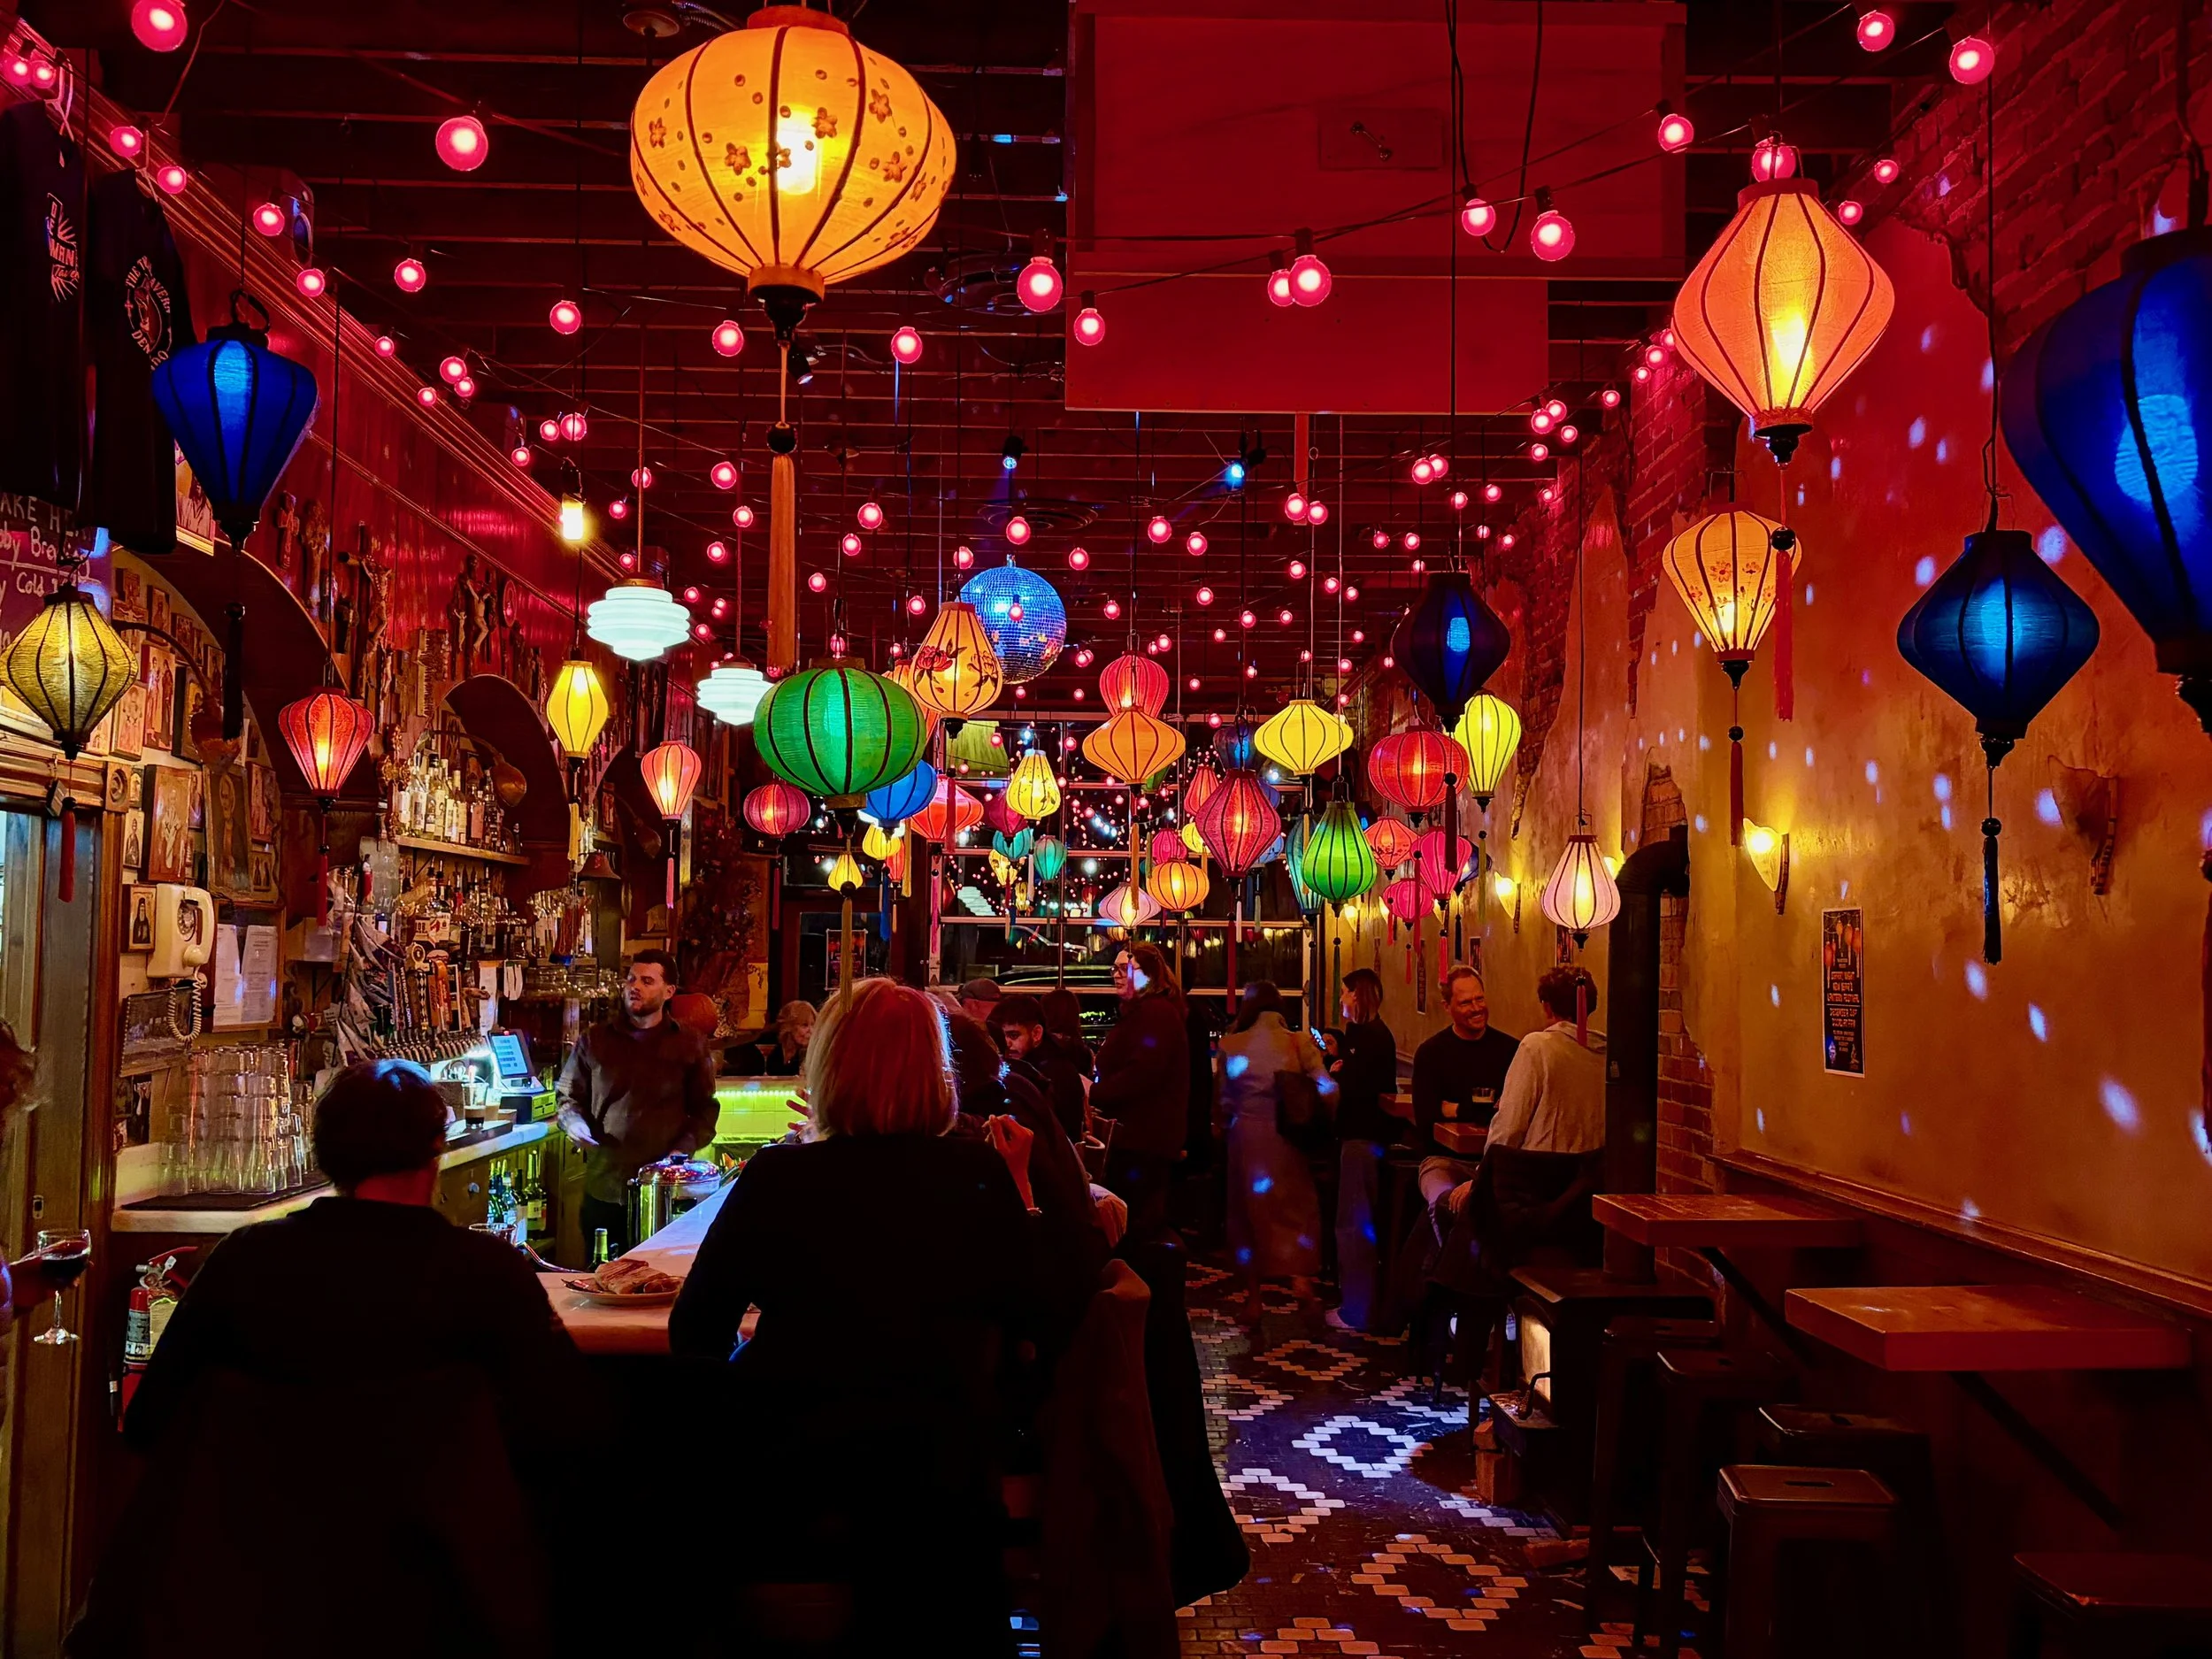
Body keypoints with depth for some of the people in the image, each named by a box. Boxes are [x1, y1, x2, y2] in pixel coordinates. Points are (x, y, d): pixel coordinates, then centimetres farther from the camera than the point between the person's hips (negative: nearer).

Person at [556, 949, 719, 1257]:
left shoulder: (688, 1045, 5)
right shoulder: (594, 1041, 9)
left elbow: (705, 1109, 9)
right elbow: (570, 1097, 17)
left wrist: (682, 1151, -6)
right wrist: (576, 1125, -4)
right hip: (603, 1187, 2)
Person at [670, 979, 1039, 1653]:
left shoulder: (774, 1178, -8)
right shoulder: (982, 1176, -7)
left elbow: (693, 1337, -2)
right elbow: (1029, 1317, 4)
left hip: (782, 1499, 1)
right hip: (936, 1491, 0)